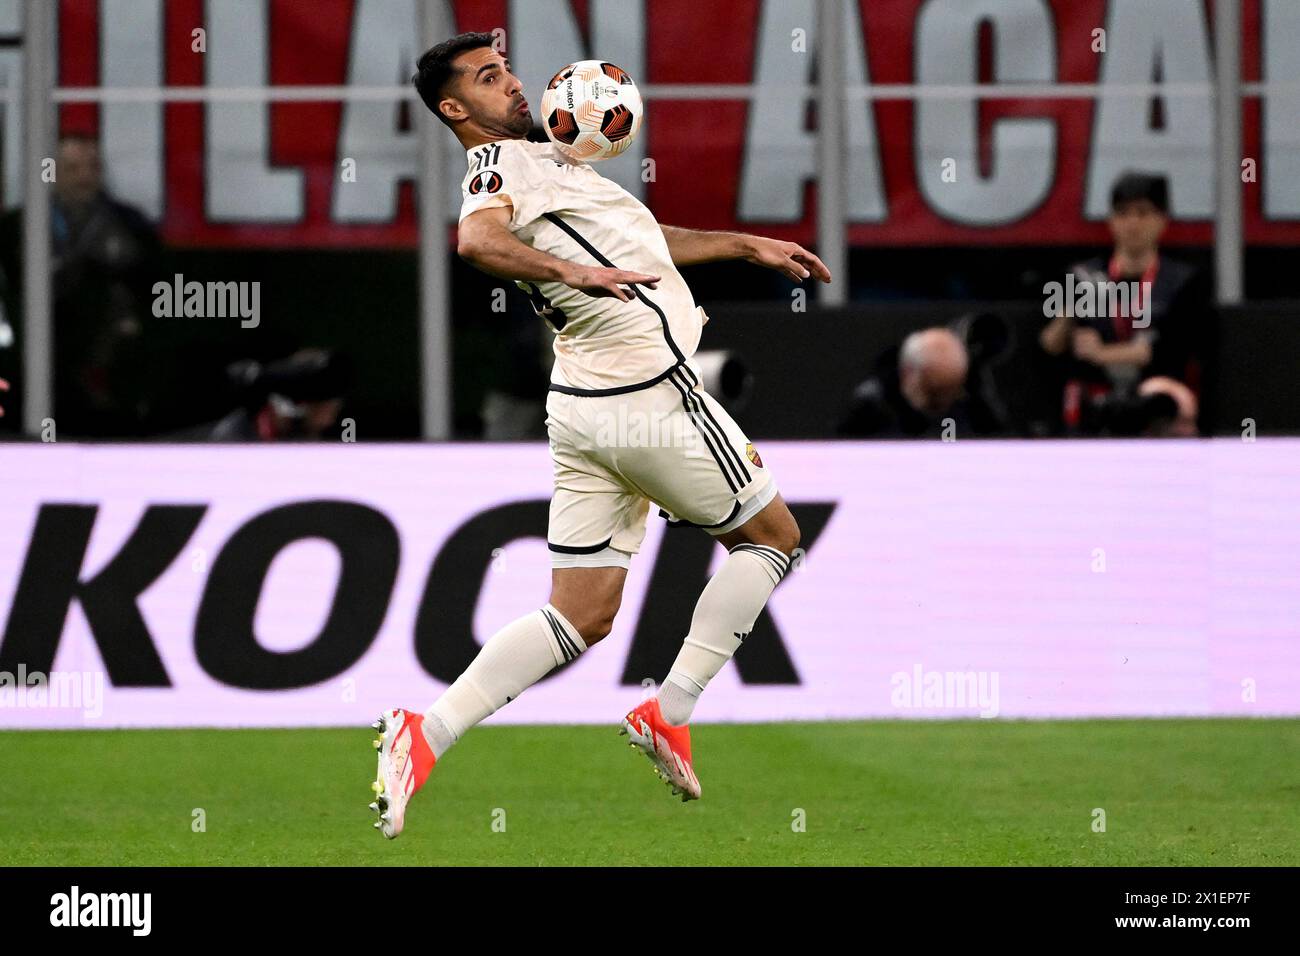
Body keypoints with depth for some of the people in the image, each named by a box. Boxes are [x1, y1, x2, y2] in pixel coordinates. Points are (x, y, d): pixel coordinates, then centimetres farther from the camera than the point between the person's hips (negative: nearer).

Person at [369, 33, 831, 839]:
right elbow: (477, 238, -33)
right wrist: (575, 270, -42)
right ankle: (671, 714, 6)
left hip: (583, 409, 9)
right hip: (649, 393, -9)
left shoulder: (540, 160, 20)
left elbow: (642, 240, 32)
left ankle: (425, 735, -9)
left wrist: (748, 245, 34)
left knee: (581, 617, 5)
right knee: (772, 536, 10)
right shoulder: (502, 161, -10)